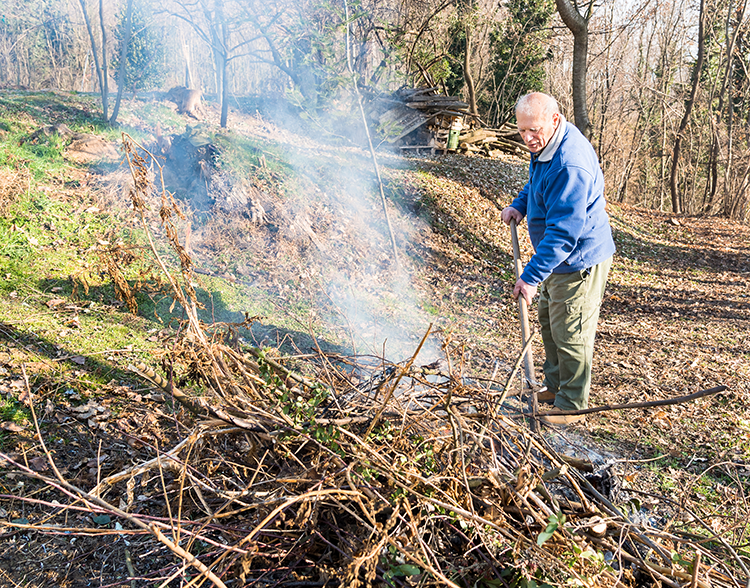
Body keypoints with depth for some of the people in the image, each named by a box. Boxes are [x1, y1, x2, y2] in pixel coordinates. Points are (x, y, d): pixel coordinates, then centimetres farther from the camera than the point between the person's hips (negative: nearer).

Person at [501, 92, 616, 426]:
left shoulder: (570, 165, -31)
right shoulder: (545, 145, 2)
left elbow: (563, 231, -32)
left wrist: (531, 276, -31)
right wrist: (519, 205, 6)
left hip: (579, 260, -11)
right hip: (559, 258, 11)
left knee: (570, 334, 1)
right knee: (549, 322, 22)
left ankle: (572, 406, 19)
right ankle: (554, 387, 40)